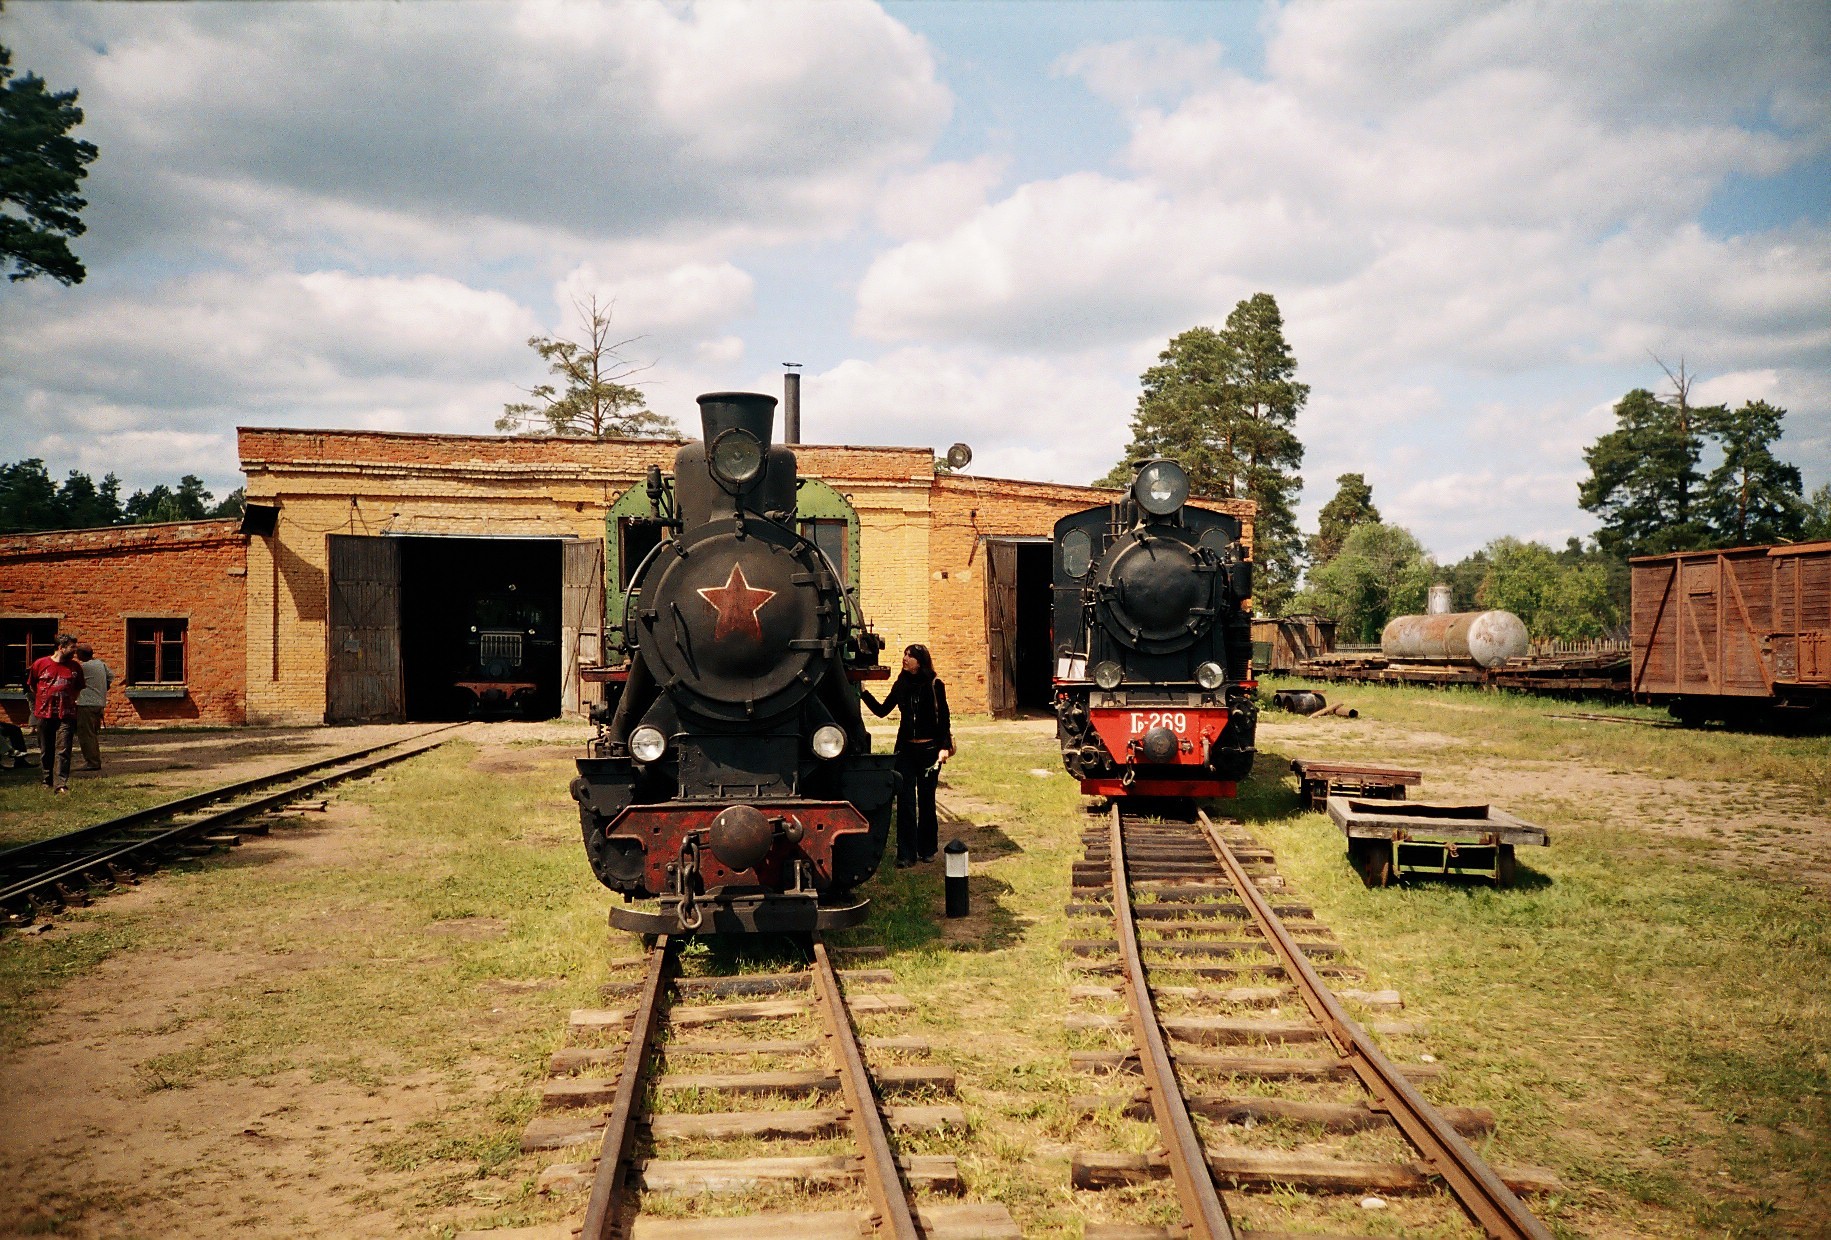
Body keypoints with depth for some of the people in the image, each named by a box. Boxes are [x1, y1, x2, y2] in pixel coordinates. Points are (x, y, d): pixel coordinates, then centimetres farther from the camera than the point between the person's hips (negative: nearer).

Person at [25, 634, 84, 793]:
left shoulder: (75, 667, 4)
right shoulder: (40, 664, 0)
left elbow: (78, 689, 20)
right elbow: (31, 686, 13)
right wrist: (43, 703, 12)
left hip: (66, 716, 0)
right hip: (44, 714, 0)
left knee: (63, 751, -9)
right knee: (46, 751, 10)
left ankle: (61, 784, -13)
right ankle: (48, 781, 25)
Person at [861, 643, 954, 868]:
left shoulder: (935, 685, -4)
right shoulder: (901, 685, 6)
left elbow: (944, 718, -3)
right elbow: (882, 710, 5)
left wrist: (945, 746, -11)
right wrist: (864, 692, -5)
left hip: (929, 750, -3)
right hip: (906, 749, 3)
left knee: (926, 800, 7)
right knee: (905, 801, -3)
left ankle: (927, 850, 20)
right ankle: (906, 854, -1)